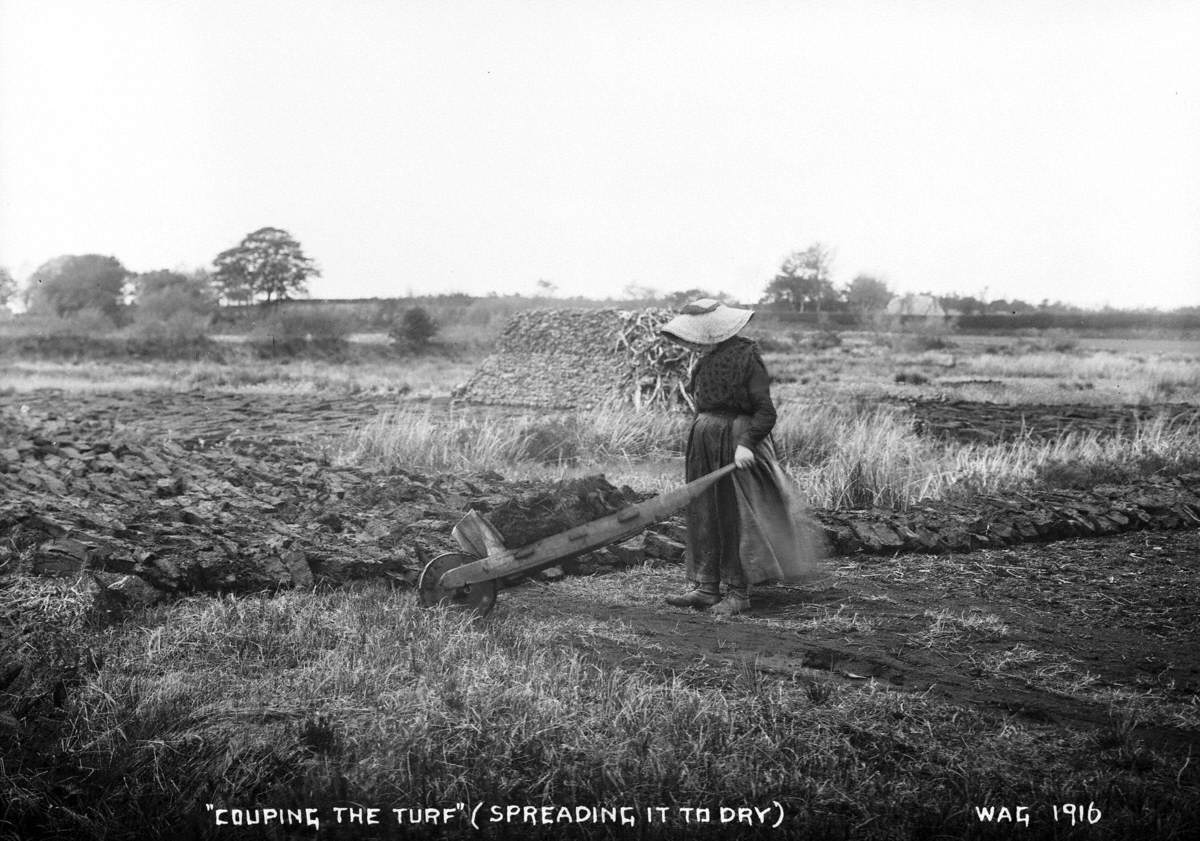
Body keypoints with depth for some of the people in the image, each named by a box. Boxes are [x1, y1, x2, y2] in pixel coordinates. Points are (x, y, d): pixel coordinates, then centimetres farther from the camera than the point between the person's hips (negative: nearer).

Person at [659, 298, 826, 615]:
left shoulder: (745, 357, -13)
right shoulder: (708, 358, 8)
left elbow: (765, 411, -15)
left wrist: (746, 443, -26)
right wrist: (692, 446, 18)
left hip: (735, 446, -8)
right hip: (705, 444, 8)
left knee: (735, 519, -1)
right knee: (704, 517, 8)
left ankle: (738, 592, 6)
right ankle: (706, 586, 14)